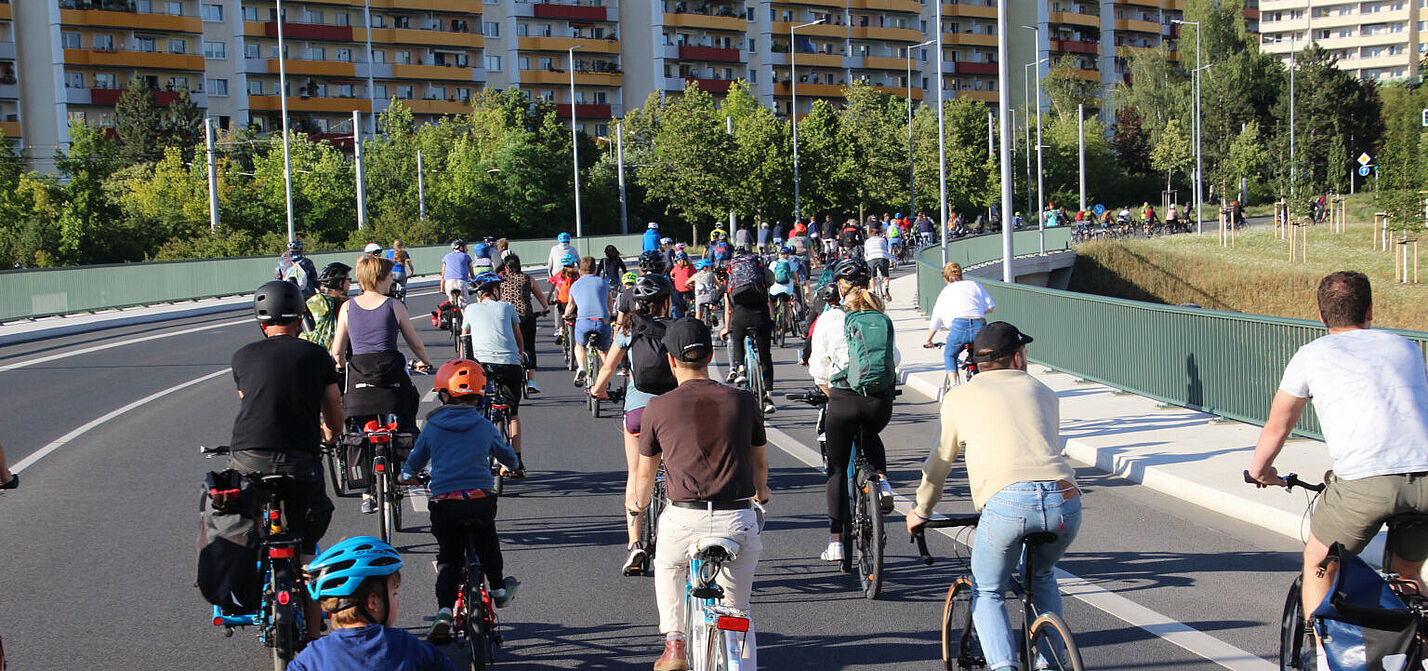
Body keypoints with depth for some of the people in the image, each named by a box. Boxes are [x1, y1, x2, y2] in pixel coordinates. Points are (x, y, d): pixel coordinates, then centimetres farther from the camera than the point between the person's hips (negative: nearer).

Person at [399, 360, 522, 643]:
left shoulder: (432, 428, 5)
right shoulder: (485, 427, 6)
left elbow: (413, 463, 18)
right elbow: (510, 458, 21)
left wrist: (406, 476, 41)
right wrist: (513, 466, 45)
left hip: (443, 503, 0)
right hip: (481, 499, 0)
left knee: (448, 556, 10)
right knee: (487, 541, 29)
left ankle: (444, 611, -3)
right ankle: (498, 588, 35)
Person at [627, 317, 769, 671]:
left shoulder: (658, 407, 3)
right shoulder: (743, 400, 7)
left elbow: (645, 473, 16)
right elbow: (760, 463, 22)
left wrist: (637, 502, 39)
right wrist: (760, 492, 46)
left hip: (684, 521, 0)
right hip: (738, 522, 1)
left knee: (668, 565, 35)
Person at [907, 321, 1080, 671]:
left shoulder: (959, 397, 20)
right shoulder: (1042, 391, 26)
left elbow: (940, 461, 29)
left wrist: (921, 511, 44)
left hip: (1007, 502, -3)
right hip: (1065, 501, 3)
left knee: (987, 593, 18)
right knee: (1042, 577, 32)